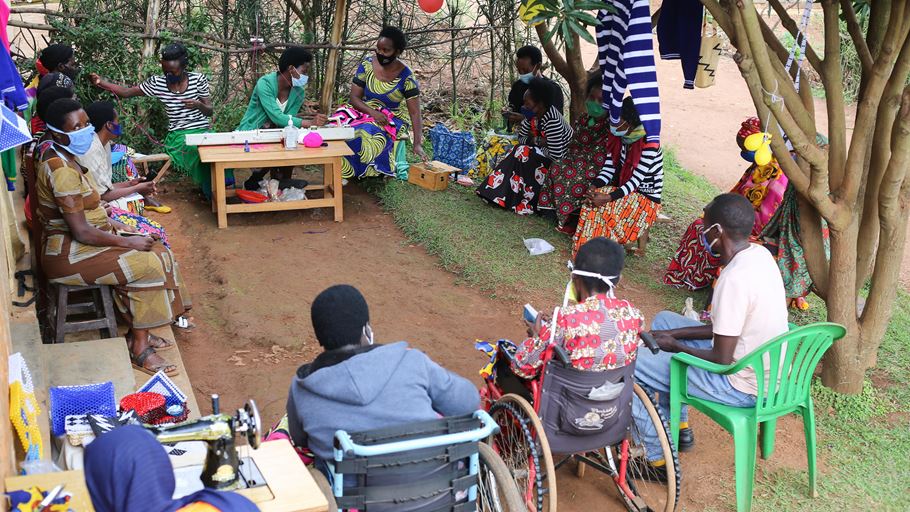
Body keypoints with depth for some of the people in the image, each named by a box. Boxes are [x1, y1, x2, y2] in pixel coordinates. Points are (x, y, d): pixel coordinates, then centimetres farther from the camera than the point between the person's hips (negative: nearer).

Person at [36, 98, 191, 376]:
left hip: (74, 242, 10)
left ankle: (139, 333, 8)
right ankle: (139, 348, -9)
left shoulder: (62, 157, 8)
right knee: (148, 265, -19)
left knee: (159, 254, 3)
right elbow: (81, 232, -26)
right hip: (67, 255, -10)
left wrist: (110, 223, 7)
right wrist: (128, 242, -17)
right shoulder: (61, 171, -25)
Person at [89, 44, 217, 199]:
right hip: (178, 135, 0)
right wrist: (100, 82, -9)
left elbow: (210, 111, 4)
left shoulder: (198, 79, 1)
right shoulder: (157, 83, 2)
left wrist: (198, 105, -19)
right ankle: (211, 194, -8)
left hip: (201, 131, 0)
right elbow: (126, 92, 4)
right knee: (201, 156, -29)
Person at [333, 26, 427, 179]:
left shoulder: (406, 77, -14)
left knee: (367, 133, -34)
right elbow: (354, 98, -5)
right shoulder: (367, 65, -6)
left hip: (393, 118, -3)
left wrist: (417, 144, -25)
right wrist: (373, 112, -24)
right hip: (365, 110, 3)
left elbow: (415, 113, -15)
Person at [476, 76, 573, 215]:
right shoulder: (533, 115, -3)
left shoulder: (552, 121, -29)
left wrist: (534, 141, -16)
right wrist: (538, 140, -15)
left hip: (563, 160, -9)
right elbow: (521, 138, 5)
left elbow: (556, 155, -31)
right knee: (521, 150, -7)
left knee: (524, 153, -22)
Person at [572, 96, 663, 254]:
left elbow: (636, 180, -26)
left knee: (607, 209, -28)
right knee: (593, 203, -21)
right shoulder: (618, 138, -1)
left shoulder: (649, 145, -23)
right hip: (624, 189, 6)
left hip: (647, 198, -6)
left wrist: (607, 198, -36)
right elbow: (608, 169, -4)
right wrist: (593, 187, -24)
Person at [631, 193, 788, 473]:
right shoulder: (759, 254, 0)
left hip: (741, 386, -9)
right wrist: (674, 334, 4)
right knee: (663, 321, 22)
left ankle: (656, 457, 9)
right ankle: (678, 427, 30)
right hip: (767, 372, 9)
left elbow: (722, 360, -24)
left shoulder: (734, 279, -29)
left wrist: (676, 346, -7)